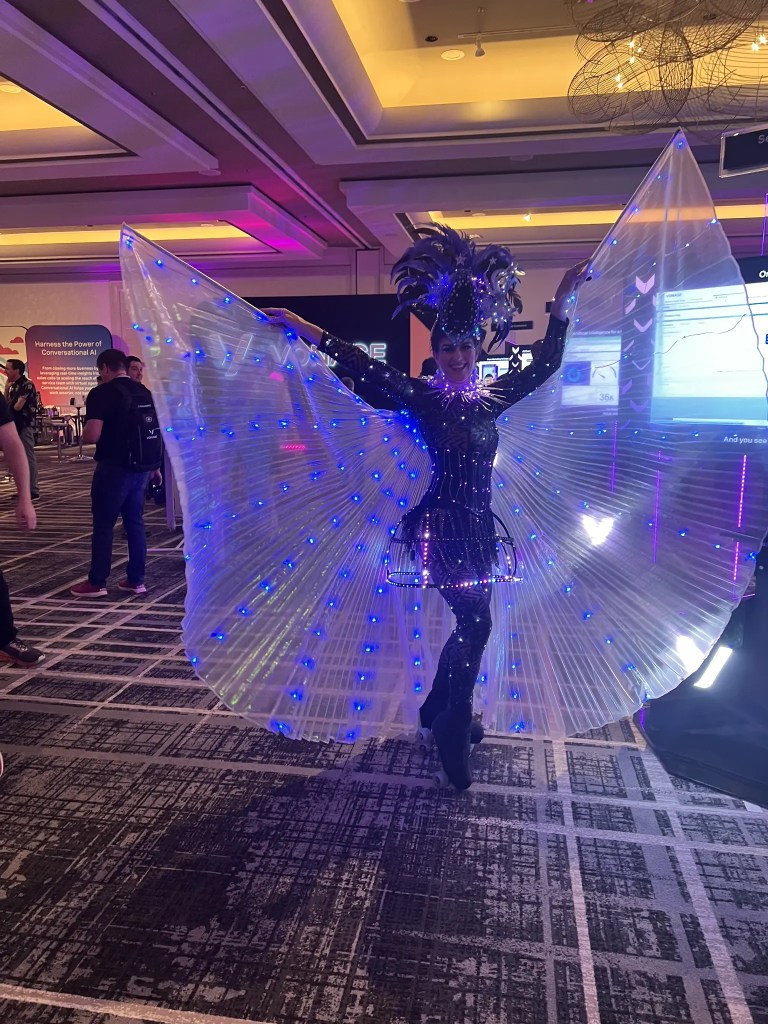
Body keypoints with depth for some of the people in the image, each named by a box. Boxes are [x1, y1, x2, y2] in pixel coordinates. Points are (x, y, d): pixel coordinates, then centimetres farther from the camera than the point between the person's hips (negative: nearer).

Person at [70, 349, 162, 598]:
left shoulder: (102, 393, -11)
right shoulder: (145, 392, 11)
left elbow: (92, 435, -20)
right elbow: (157, 431, 15)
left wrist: (83, 434, 4)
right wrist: (155, 466, 21)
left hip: (114, 468, -7)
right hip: (141, 467, 7)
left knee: (103, 525, 3)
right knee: (135, 522, 12)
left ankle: (96, 582, 11)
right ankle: (136, 580, 16)